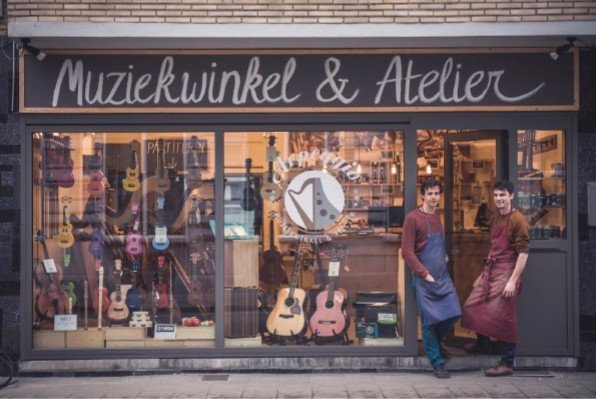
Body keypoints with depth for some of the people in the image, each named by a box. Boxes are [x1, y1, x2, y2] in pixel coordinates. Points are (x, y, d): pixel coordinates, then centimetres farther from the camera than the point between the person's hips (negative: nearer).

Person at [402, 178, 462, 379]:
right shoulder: (412, 218, -10)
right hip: (424, 278, -6)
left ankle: (435, 343, 27)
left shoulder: (437, 217, 12)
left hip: (442, 275, 6)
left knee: (453, 313, 2)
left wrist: (444, 256, 8)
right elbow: (408, 252, -13)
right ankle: (437, 362, 10)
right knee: (430, 319, -1)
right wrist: (425, 274, -15)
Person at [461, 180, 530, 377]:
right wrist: (483, 273, 22)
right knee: (473, 307, 17)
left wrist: (513, 281, -20)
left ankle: (507, 364, 6)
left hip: (506, 273, -9)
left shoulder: (517, 220, -13)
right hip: (489, 270, 9)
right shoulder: (494, 219, 12)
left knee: (503, 317, -4)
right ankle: (483, 344, 41)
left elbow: (523, 253, -16)